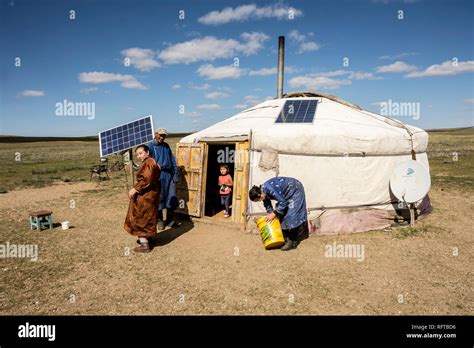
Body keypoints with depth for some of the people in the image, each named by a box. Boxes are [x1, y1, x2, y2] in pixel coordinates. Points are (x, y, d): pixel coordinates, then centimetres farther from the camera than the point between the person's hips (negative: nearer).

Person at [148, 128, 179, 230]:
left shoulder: (166, 146, 17)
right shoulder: (151, 146, 1)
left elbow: (172, 160, 15)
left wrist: (175, 174, 7)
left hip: (169, 174, 5)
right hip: (158, 174, -5)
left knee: (172, 197, 5)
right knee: (159, 198, 3)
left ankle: (170, 219, 18)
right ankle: (160, 221, 16)